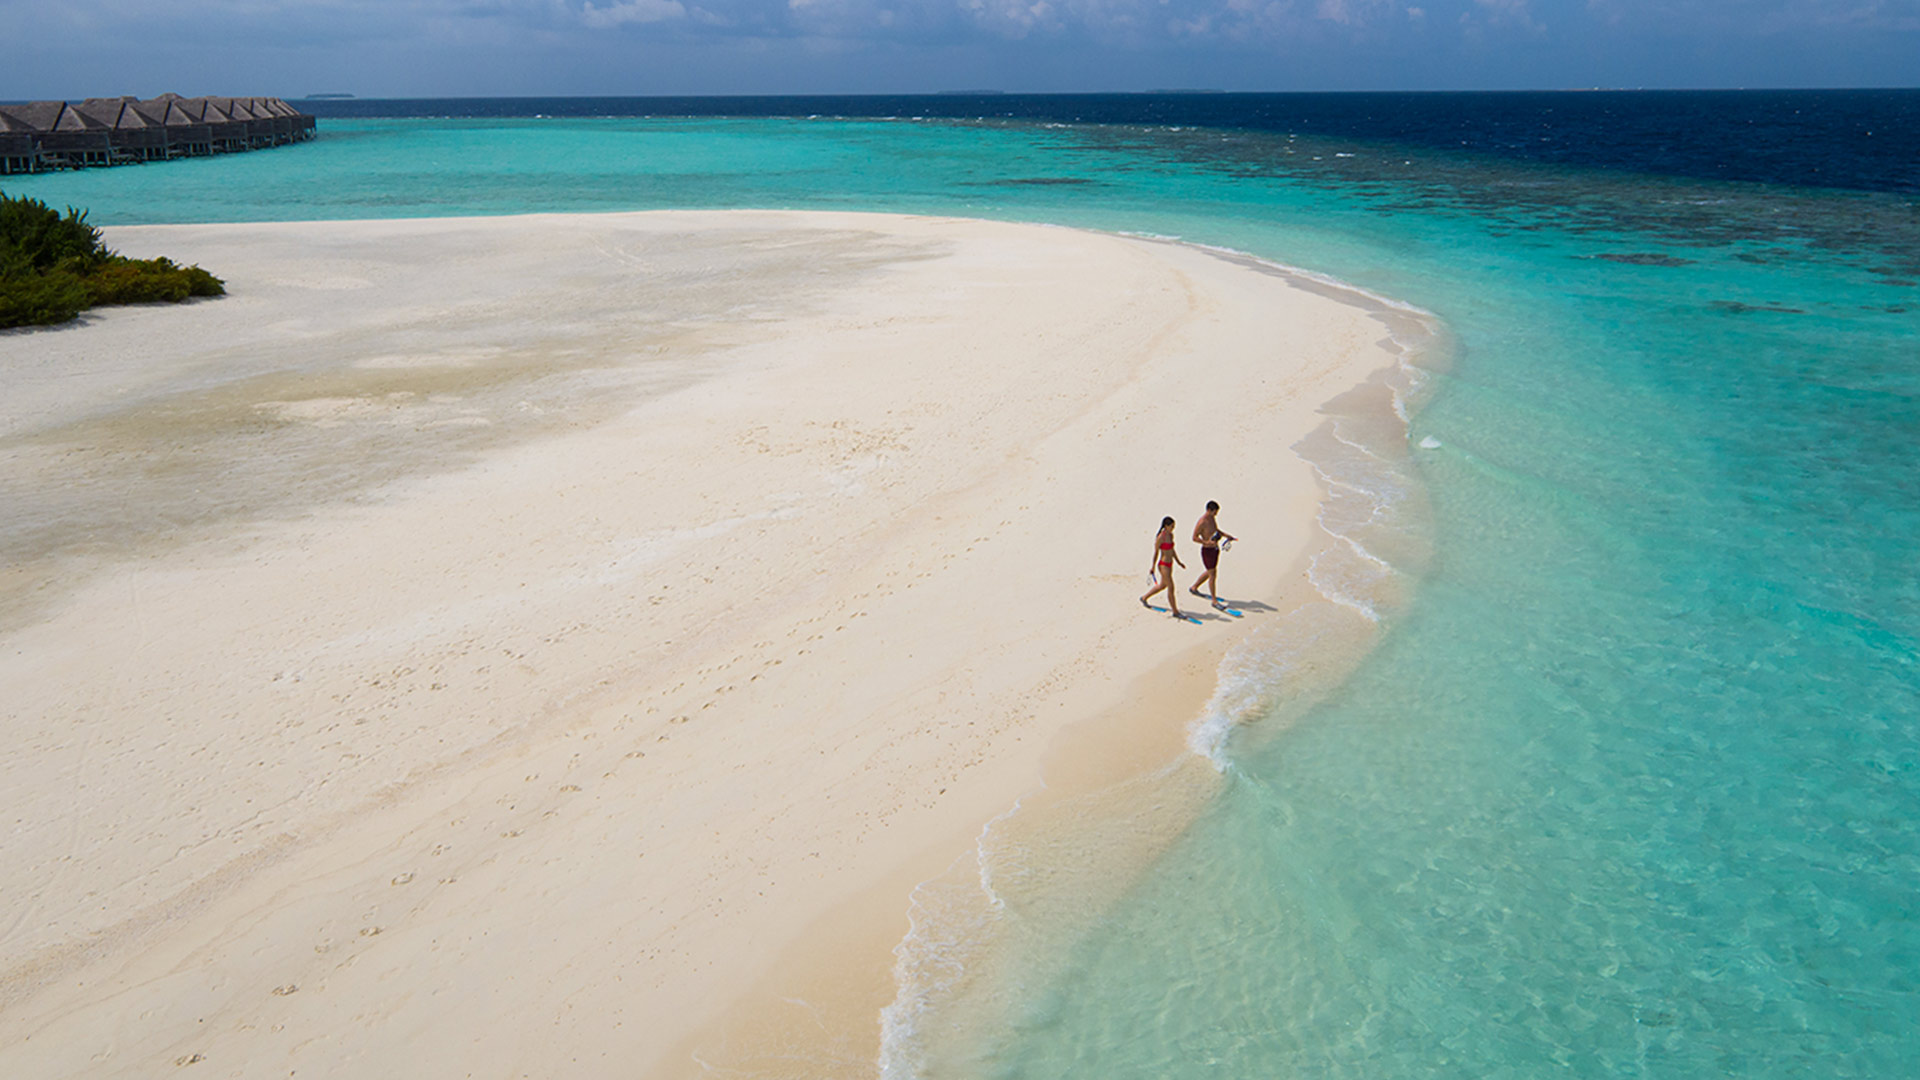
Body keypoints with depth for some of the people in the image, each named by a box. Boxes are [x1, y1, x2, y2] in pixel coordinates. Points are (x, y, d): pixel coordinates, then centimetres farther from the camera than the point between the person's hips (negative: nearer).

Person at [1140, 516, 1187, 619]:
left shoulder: (1171, 535, 4)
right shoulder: (1160, 538, -20)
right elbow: (1156, 553, -12)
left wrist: (1179, 562, 19)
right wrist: (1153, 567, -6)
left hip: (1169, 564, 9)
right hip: (1163, 565, -9)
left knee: (1163, 585, 23)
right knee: (1171, 588, -4)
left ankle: (1144, 598, 42)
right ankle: (1175, 612, 7)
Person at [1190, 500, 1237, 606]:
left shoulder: (1212, 518, 3)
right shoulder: (1201, 522, -24)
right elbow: (1194, 538, -20)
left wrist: (1226, 536, 10)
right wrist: (1207, 542, -32)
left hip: (1215, 549, 9)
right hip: (1207, 550, -9)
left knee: (1210, 573, 22)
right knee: (1212, 575, -2)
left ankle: (1194, 588, 41)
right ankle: (1214, 601, 8)